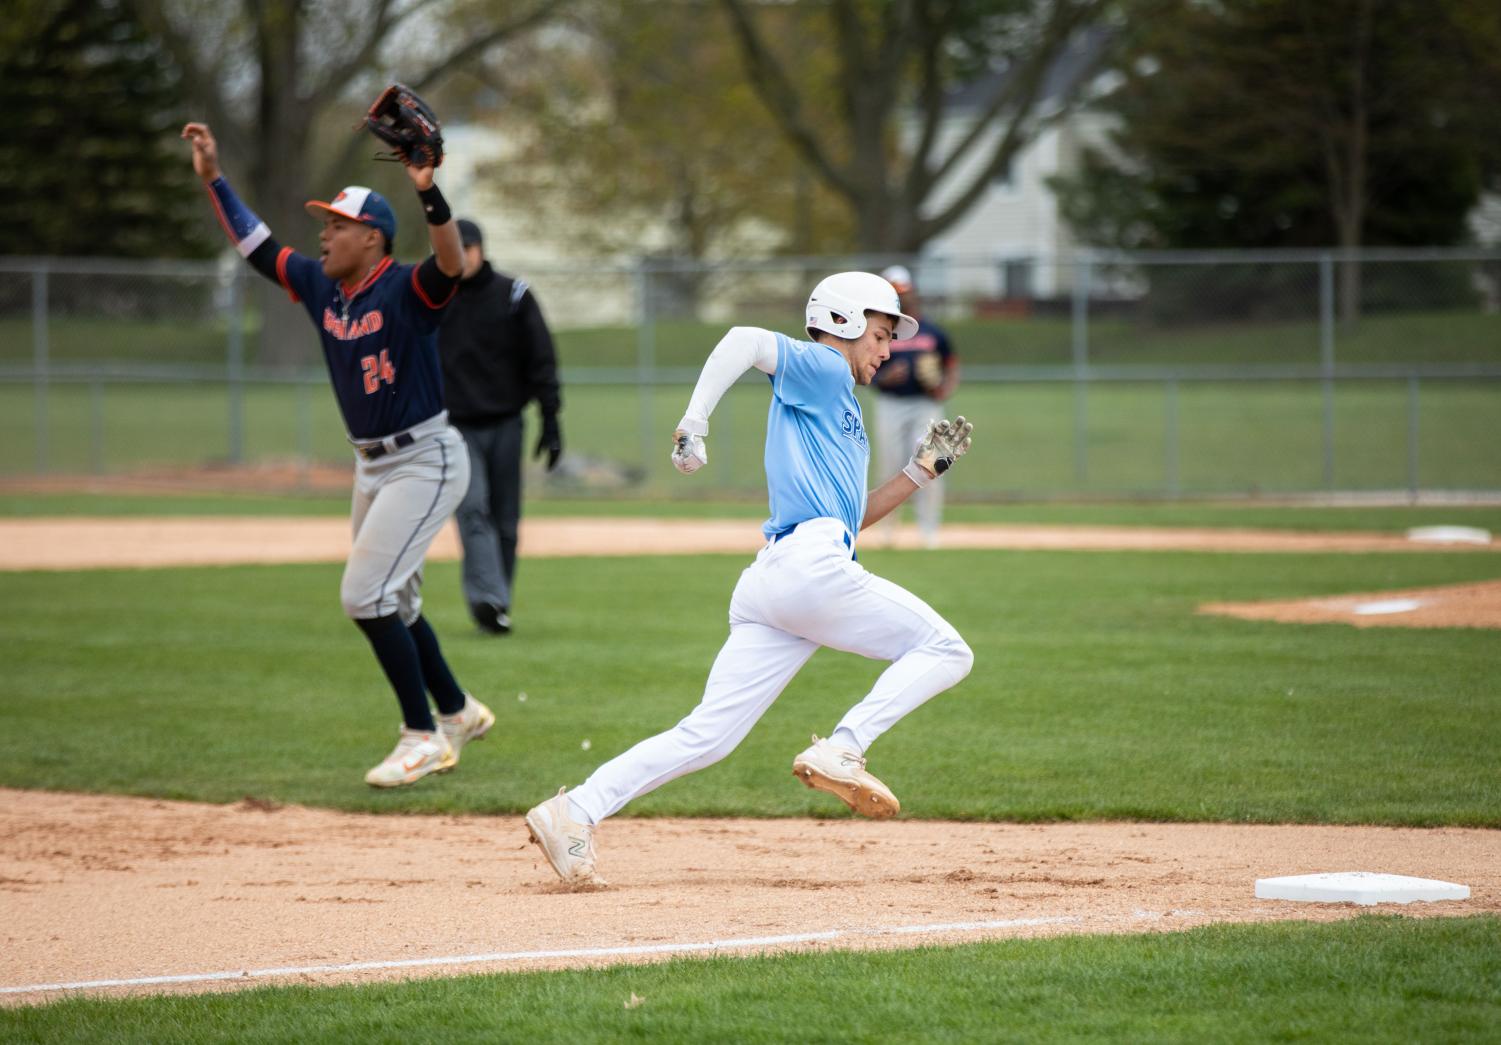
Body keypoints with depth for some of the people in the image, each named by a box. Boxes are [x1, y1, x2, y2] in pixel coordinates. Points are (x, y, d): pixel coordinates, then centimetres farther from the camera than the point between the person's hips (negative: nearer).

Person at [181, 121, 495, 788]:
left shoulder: (405, 290, -19)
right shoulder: (320, 285, 4)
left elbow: (451, 264, -40)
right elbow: (254, 245, 13)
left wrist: (429, 193, -54)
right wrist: (213, 179, 7)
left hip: (426, 463, -9)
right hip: (372, 464, 9)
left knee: (365, 594, -15)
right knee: (391, 604, 16)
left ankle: (423, 737, -6)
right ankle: (457, 713, 33)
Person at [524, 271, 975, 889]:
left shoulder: (839, 407, 33)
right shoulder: (820, 369, 6)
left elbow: (852, 517, 33)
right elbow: (747, 340, -12)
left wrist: (922, 470, 27)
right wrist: (695, 423, -20)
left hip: (768, 582, 9)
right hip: (812, 565, -9)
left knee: (707, 735, 0)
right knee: (945, 651, -1)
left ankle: (574, 812, -11)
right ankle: (841, 751, -17)